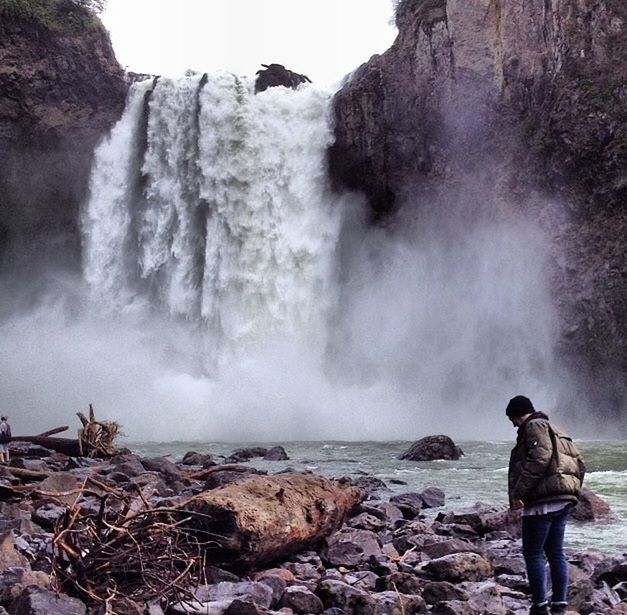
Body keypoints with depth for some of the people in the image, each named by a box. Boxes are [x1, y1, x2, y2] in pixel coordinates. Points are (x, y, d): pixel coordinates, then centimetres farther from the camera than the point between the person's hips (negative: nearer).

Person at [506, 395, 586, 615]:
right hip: (563, 500, 9)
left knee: (533, 553, -4)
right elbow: (579, 464, 21)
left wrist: (518, 492, -20)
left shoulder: (534, 426, -5)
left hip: (543, 500, -9)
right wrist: (572, 490, 21)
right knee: (555, 553, 13)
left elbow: (540, 458, -21)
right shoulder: (557, 432, 25)